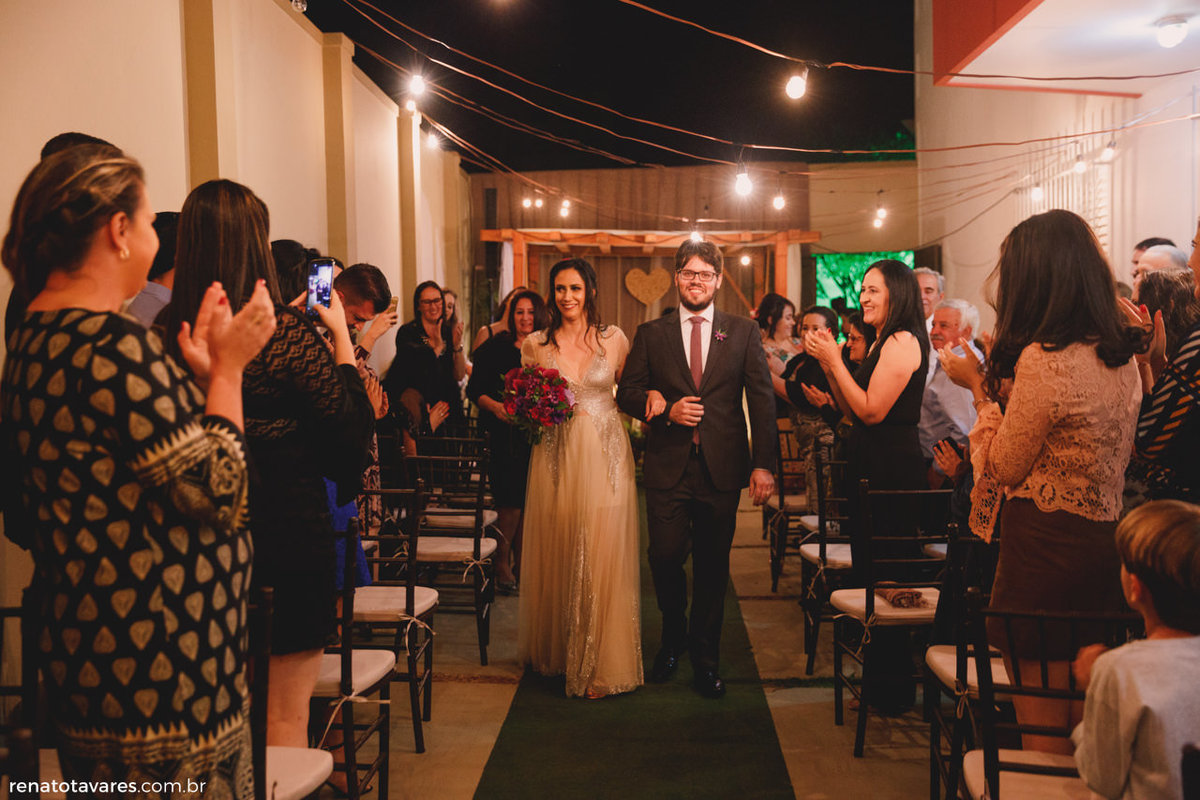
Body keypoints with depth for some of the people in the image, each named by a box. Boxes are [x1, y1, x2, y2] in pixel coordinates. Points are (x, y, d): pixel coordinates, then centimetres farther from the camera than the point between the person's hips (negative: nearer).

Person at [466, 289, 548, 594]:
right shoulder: (495, 347, 0)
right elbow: (474, 389, -2)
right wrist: (496, 406, -19)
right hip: (504, 436, -4)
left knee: (529, 502, 8)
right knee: (511, 502, -7)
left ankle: (520, 565, 21)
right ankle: (502, 569, 6)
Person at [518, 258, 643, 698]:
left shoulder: (614, 338, 3)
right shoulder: (535, 344, 4)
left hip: (605, 457, -1)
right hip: (557, 457, 1)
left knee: (603, 558, -1)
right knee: (556, 557, 7)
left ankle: (601, 662, 11)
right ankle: (555, 651, 26)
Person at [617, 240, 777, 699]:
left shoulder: (743, 333, 6)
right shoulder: (651, 334, 8)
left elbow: (762, 400, 2)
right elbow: (627, 392, 7)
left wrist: (764, 464, -7)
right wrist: (667, 411, -11)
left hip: (722, 468, 0)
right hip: (667, 467, 0)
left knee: (713, 565, 7)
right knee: (666, 557, -2)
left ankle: (706, 657, 25)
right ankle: (673, 637, 27)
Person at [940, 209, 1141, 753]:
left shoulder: (1042, 359, -20)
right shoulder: (1122, 356, 6)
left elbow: (1004, 468, -11)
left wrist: (979, 387, 0)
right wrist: (999, 372, 15)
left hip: (1046, 548, -8)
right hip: (1107, 541, 8)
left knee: (1042, 727, 5)